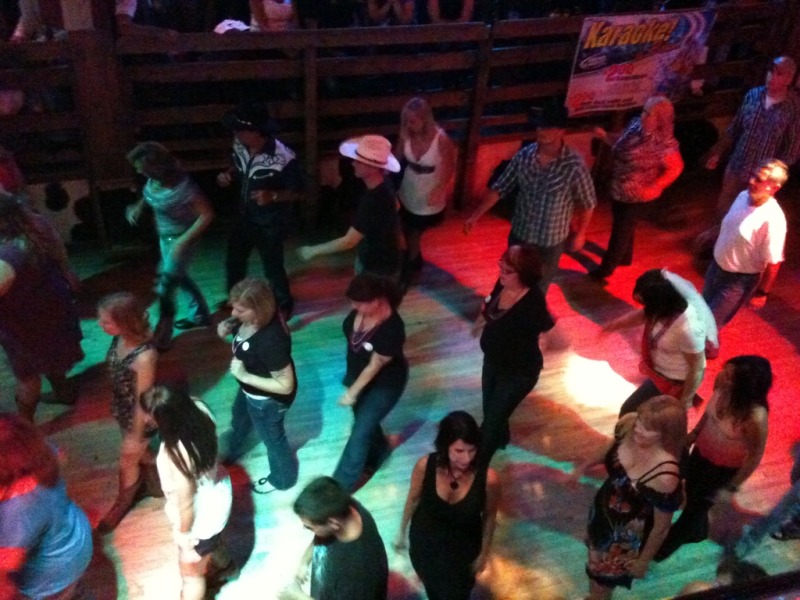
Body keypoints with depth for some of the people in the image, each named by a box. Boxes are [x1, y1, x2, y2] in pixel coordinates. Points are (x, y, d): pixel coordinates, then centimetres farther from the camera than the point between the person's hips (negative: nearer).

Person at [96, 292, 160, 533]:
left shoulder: (144, 356, -40)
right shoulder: (120, 339, -18)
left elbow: (143, 400, -27)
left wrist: (135, 436, -15)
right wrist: (115, 405, 16)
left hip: (139, 417, -6)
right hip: (121, 409, 6)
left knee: (128, 460, 21)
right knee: (139, 452, 31)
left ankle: (122, 503, 51)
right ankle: (154, 476, 61)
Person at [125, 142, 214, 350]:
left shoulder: (182, 186, -34)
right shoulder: (155, 178, -11)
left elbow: (207, 214, -27)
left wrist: (183, 241, -29)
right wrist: (139, 206, -2)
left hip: (180, 238, -8)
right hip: (165, 236, 9)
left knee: (166, 287, -3)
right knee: (178, 276, 24)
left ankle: (162, 336, 13)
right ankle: (200, 315, 43)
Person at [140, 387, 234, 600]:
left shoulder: (174, 456, -43)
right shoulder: (198, 410, -23)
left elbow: (186, 503, -27)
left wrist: (183, 533, -9)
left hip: (201, 515, -7)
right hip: (218, 492, 8)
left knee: (191, 574, 24)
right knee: (210, 539, 41)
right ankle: (224, 565, 72)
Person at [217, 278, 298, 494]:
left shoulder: (271, 341, -44)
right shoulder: (250, 317, -21)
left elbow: (285, 386, -36)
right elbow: (234, 323, 5)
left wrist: (244, 376, -35)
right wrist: (227, 326, -18)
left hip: (267, 399, -8)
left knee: (272, 437, 22)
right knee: (239, 419, 36)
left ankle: (282, 478, 53)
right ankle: (232, 452, 70)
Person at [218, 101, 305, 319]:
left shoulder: (283, 158, -30)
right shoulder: (240, 146, -11)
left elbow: (297, 192, -19)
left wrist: (273, 196, -35)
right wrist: (228, 174, -10)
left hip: (271, 221, -7)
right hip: (245, 215, 7)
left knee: (272, 265, 9)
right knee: (234, 260, 21)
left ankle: (284, 305, 35)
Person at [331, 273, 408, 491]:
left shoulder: (391, 329, -38)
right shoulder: (360, 310, -19)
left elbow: (375, 367, -27)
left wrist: (352, 393, -16)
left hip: (385, 383, -7)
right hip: (358, 375, 7)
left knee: (360, 432, 1)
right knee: (364, 419, 24)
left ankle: (341, 484, 17)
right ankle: (378, 451, 54)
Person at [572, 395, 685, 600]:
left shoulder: (665, 475, -42)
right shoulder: (628, 424, -26)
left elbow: (661, 526, -24)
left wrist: (643, 560, -9)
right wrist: (584, 467, 14)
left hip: (627, 533, -5)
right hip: (602, 509, 6)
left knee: (603, 574, 23)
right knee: (597, 558, 35)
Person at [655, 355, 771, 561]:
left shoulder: (755, 417, -38)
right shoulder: (722, 387, -23)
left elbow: (755, 456, -22)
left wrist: (731, 487, -13)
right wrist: (692, 435, 10)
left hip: (723, 469, -5)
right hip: (700, 453, 5)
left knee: (695, 506, 17)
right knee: (691, 494, 28)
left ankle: (664, 548, 42)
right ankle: (697, 532, 60)